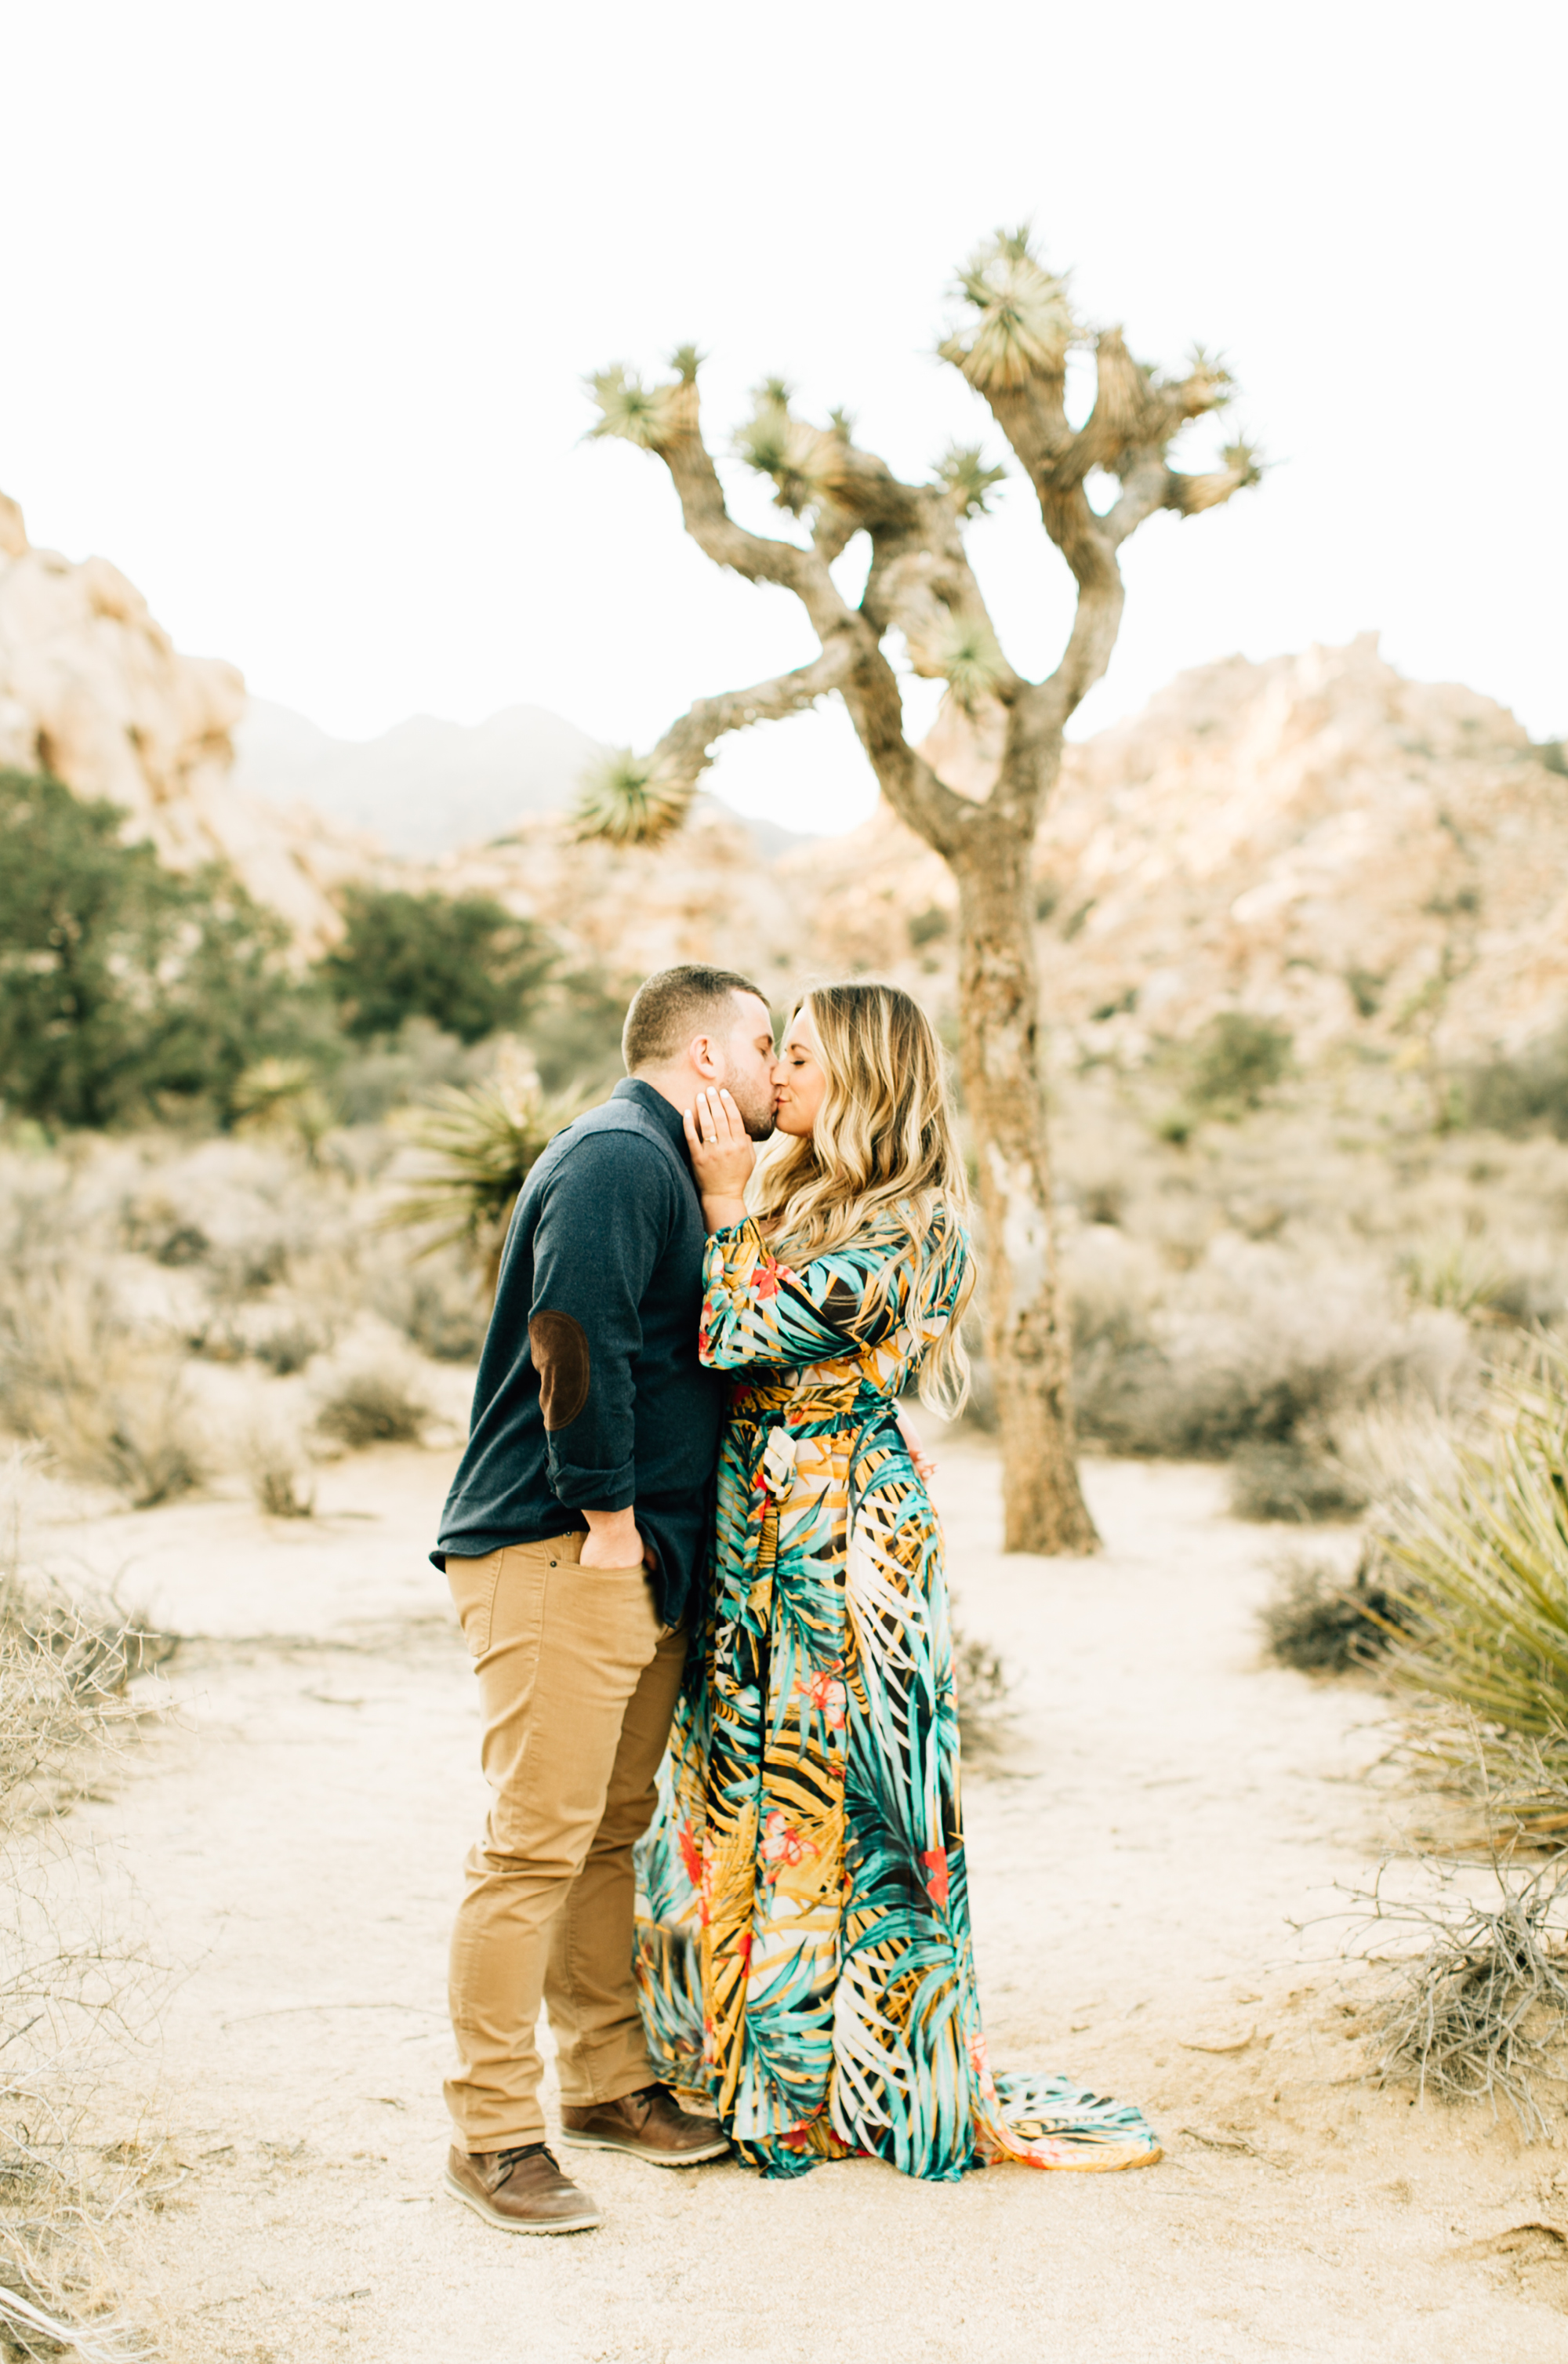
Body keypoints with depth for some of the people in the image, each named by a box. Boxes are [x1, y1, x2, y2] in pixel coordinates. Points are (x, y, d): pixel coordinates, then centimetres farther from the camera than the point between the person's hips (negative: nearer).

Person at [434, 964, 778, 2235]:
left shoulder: (669, 1168, 21)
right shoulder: (616, 1157, -13)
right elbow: (574, 1337, -23)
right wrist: (607, 1515, -19)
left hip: (644, 1561, 10)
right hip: (556, 1558, -10)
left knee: (615, 1831, 16)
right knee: (538, 1843, -7)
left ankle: (609, 2081, 26)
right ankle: (493, 2133, 1)